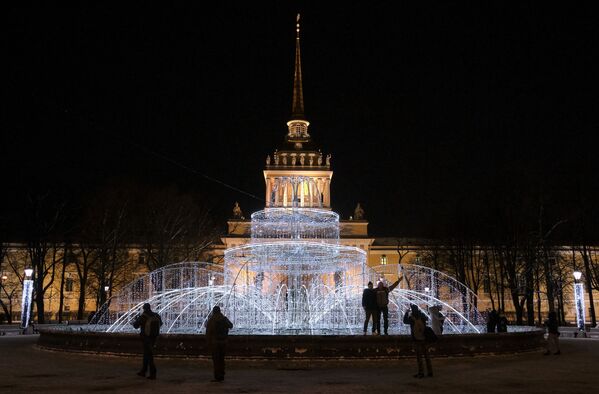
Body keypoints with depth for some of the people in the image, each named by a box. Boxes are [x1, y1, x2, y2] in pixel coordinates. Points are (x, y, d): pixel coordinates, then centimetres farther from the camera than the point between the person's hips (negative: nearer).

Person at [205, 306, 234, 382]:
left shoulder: (211, 320, -9)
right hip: (223, 341, 5)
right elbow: (231, 325, 24)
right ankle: (222, 376, 15)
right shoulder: (224, 319, 4)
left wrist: (208, 342, -3)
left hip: (214, 342, -5)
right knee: (221, 359, 13)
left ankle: (217, 377, -2)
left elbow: (208, 332, -11)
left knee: (216, 360, -1)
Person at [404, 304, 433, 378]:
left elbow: (405, 321, 4)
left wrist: (407, 312, 13)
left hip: (417, 340, -5)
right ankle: (430, 372, 16)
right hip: (424, 339, 5)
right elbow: (426, 318, 23)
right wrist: (419, 311, 25)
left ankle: (421, 373, 3)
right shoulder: (422, 317, -1)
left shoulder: (412, 319, -14)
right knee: (426, 355, 13)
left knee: (419, 357, 2)